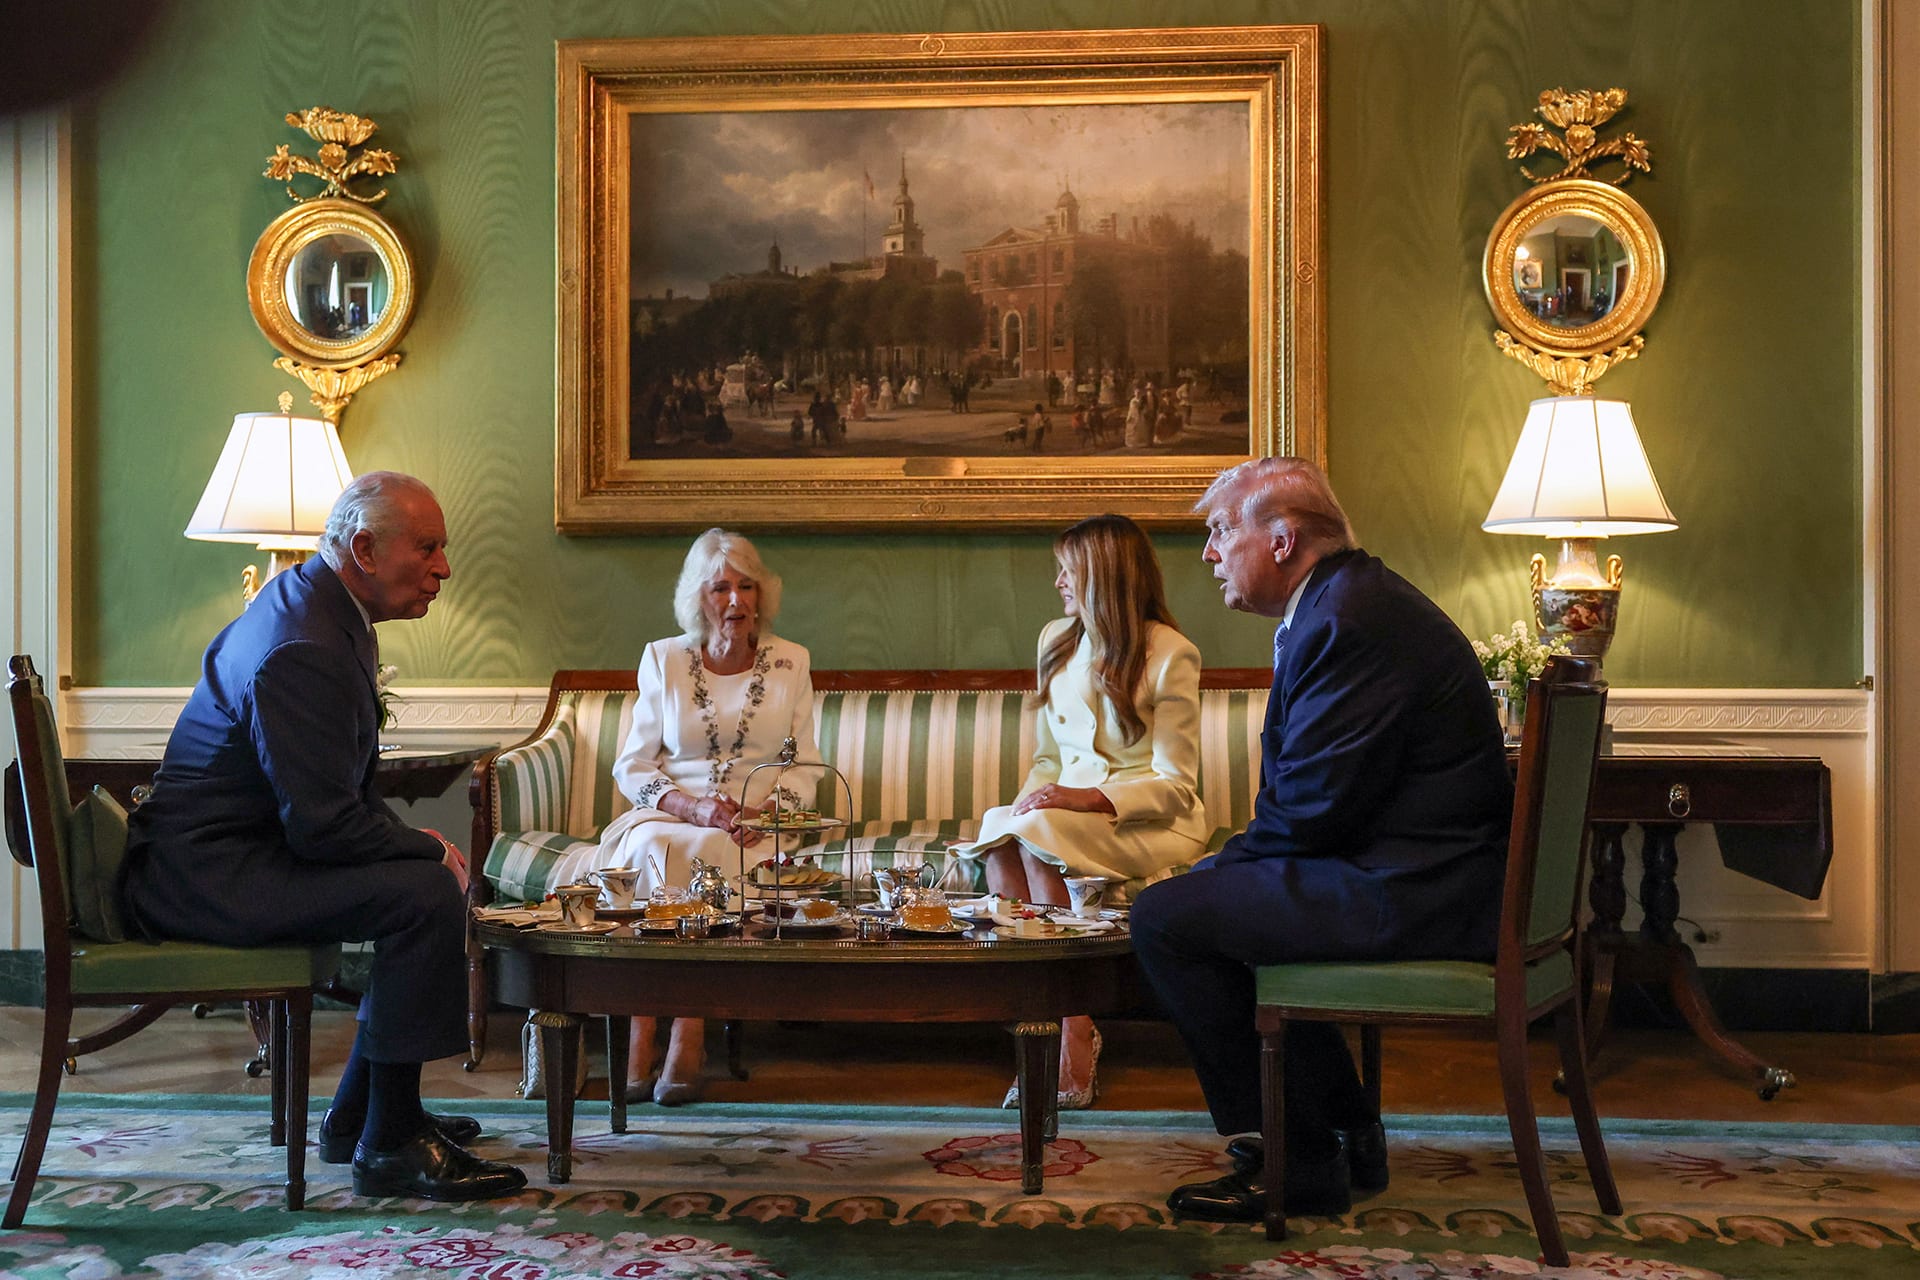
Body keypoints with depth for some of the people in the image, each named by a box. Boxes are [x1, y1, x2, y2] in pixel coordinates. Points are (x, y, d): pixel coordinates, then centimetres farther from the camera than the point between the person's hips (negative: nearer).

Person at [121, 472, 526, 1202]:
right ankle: (389, 1143, -16)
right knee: (429, 893, -23)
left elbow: (335, 790, 22)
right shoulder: (302, 650, -23)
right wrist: (428, 850, -11)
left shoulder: (314, 606, 12)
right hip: (205, 875, -11)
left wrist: (414, 840, 7)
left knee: (433, 877, 18)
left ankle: (359, 1113, 21)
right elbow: (322, 824, -26)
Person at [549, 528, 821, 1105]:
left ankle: (687, 1036, -33)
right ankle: (642, 1035, -38)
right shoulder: (663, 659, 9)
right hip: (666, 813, 1)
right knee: (652, 849, -36)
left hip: (753, 826, 0)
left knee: (705, 854, -35)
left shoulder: (791, 663, 11)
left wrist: (769, 811, -11)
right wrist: (692, 807, -13)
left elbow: (804, 767, 10)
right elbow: (632, 766, 6)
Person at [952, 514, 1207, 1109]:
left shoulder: (1170, 653, -6)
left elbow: (1175, 783, -10)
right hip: (1070, 811, 5)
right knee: (999, 841, -29)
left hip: (1149, 822, -5)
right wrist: (1023, 806, -5)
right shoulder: (1055, 641, 15)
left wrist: (1092, 799, -25)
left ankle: (1075, 1046, -34)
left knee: (1036, 834, -34)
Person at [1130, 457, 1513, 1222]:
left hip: (1409, 894, -11)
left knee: (1165, 920, -11)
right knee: (1220, 891, 26)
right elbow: (1310, 791, 17)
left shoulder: (1346, 620, -18)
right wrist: (1229, 862, 6)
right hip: (1426, 874, 11)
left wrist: (1229, 861, -5)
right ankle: (1347, 1134, 25)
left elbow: (1314, 807, -21)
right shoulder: (1353, 599, 16)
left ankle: (1296, 1161, -1)